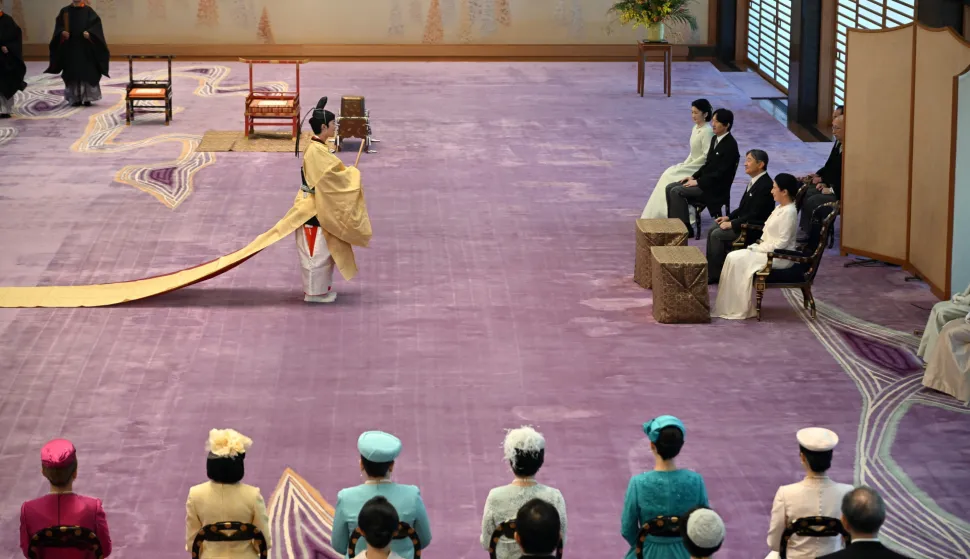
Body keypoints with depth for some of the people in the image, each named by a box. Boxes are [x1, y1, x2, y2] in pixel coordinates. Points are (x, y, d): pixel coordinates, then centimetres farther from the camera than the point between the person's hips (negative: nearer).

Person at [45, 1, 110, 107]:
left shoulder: (88, 10, 3)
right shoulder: (65, 11, 9)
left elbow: (96, 23, -6)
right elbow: (59, 24, 6)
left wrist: (89, 32, -23)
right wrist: (62, 32, -15)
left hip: (85, 47, -2)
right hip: (70, 46, 2)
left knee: (87, 72, -4)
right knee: (73, 73, 0)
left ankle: (87, 98, 0)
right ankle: (75, 99, 5)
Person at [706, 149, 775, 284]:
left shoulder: (765, 186, -24)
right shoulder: (755, 181, 8)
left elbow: (754, 215, -25)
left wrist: (732, 224, -20)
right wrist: (729, 217, 8)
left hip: (755, 228, -10)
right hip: (745, 222, 10)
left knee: (717, 235, -17)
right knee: (712, 230, 3)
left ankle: (715, 274, -7)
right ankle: (710, 268, 6)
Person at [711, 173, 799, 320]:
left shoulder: (789, 212, -20)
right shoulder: (781, 208, 12)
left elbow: (781, 243, -22)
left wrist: (757, 249, -16)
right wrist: (757, 245, 3)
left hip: (778, 257, -10)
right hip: (768, 250, 10)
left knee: (738, 260, -18)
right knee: (734, 257, -4)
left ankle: (739, 308, -10)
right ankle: (729, 306, -5)